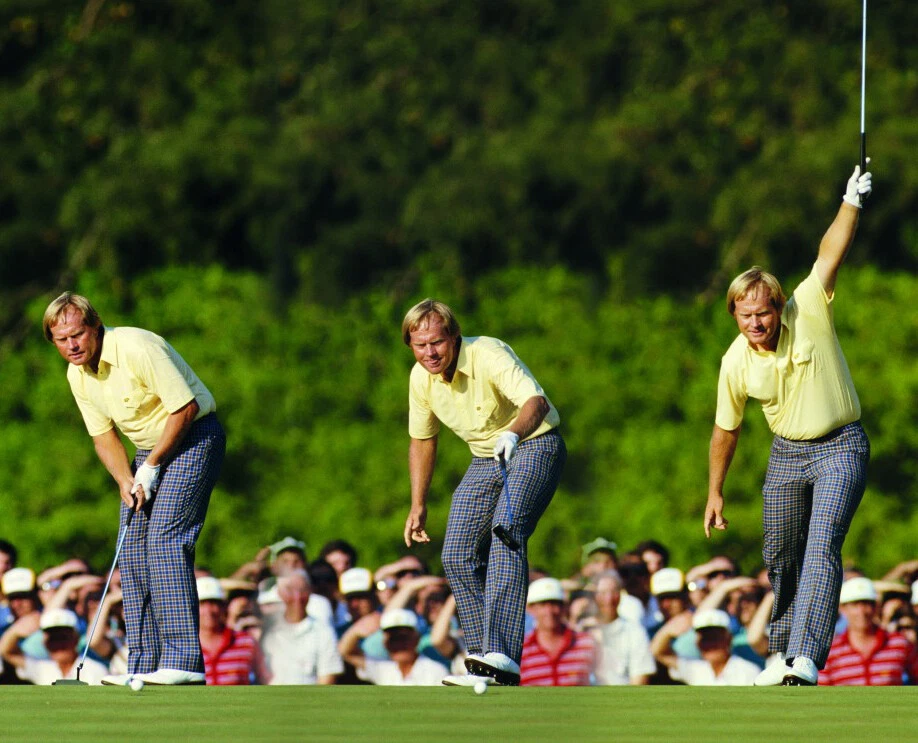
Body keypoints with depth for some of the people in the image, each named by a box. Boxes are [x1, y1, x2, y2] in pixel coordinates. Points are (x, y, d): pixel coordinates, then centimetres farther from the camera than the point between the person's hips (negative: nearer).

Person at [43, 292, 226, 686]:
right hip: (150, 448, 8)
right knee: (132, 548, 0)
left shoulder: (137, 349, -25)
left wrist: (152, 467, -16)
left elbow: (185, 408, -22)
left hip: (192, 437, -8)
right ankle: (145, 664, 3)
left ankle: (183, 661, -25)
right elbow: (103, 436, 9)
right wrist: (125, 482, -8)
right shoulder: (77, 376, 0)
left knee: (165, 539, -20)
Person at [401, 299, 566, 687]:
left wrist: (514, 433, -61)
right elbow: (421, 440, 12)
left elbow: (536, 401, -41)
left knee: (506, 529, -29)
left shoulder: (489, 355, -26)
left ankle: (502, 656, -41)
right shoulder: (421, 378, -4)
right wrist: (418, 506, 11)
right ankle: (483, 661, 6)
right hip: (486, 461, 7)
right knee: (457, 556, -3)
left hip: (534, 447, -7)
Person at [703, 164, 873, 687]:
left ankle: (806, 659, -29)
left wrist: (852, 204, -39)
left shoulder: (809, 312, -14)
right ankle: (785, 651, 30)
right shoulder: (736, 363, -6)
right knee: (781, 558, 9)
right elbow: (727, 430, 7)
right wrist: (715, 492, 12)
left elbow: (831, 254, -24)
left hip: (841, 447, -4)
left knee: (821, 548, -18)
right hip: (787, 453, 4)